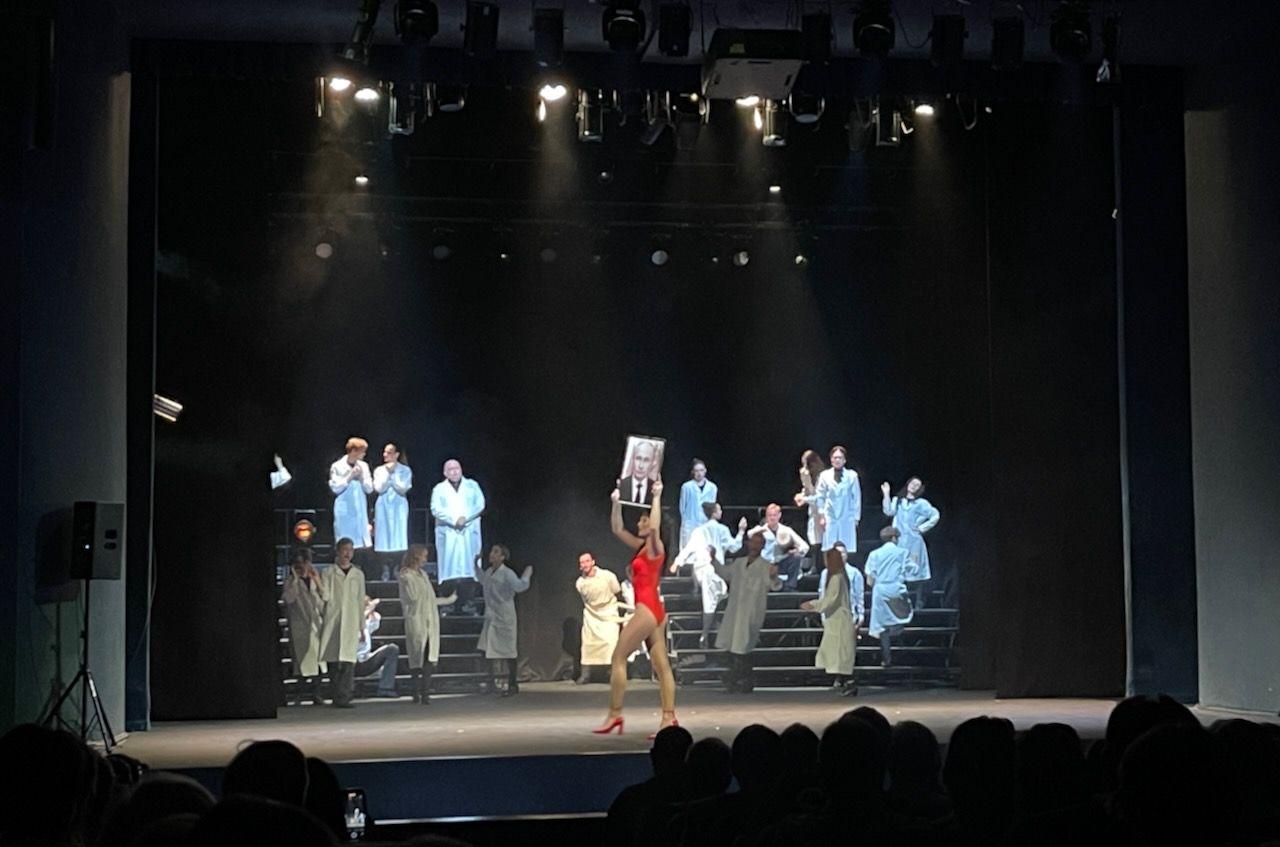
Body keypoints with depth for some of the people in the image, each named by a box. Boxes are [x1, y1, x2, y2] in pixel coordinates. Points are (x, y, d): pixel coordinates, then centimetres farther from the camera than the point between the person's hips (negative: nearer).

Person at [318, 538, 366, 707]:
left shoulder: (358, 574, 14)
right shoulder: (328, 573, 7)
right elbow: (326, 596, -1)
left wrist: (362, 626, 13)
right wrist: (319, 584, -19)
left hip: (351, 622, 1)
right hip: (332, 622, -1)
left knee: (348, 661, -11)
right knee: (333, 661, -2)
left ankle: (343, 698, -14)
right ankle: (337, 697, 6)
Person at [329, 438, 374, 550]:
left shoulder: (363, 466, 8)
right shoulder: (337, 467, -3)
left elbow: (369, 489, 6)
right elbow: (335, 488, -8)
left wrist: (361, 477, -9)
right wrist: (350, 476, -13)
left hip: (360, 509, 4)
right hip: (344, 510, -4)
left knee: (362, 545, 0)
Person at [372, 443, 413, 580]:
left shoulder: (405, 470, 2)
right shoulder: (379, 470, 7)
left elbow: (403, 489, -8)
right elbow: (379, 488, -4)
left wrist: (393, 473, -10)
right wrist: (387, 472, -9)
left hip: (399, 508, -2)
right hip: (383, 508, 2)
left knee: (399, 540, -5)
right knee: (384, 540, 0)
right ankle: (386, 572, 5)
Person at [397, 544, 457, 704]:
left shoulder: (423, 574, 19)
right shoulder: (405, 576, -4)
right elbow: (413, 597, -12)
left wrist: (449, 599, 28)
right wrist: (406, 580, -18)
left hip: (431, 622, 7)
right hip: (416, 621, -7)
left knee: (429, 660, -1)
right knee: (417, 659, -5)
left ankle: (425, 694, -1)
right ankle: (417, 692, 1)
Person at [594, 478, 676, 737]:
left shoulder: (656, 548, -8)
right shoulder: (642, 547, 16)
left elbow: (655, 527, -30)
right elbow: (617, 529, 22)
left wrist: (657, 497, -23)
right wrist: (616, 502, 14)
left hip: (647, 608, -9)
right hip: (654, 610, 9)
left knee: (618, 658, -5)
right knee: (661, 665, 2)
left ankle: (614, 715, -3)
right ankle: (669, 717, -1)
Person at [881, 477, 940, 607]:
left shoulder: (921, 503, 4)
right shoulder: (897, 500, 13)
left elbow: (935, 515, 0)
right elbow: (889, 511, -3)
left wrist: (922, 528, -3)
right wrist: (886, 495, -8)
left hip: (914, 541, -3)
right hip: (899, 541, 3)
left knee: (917, 570, -4)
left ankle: (919, 600, 1)